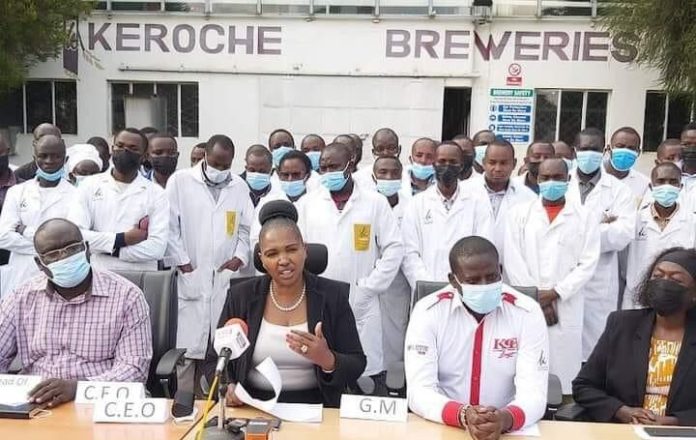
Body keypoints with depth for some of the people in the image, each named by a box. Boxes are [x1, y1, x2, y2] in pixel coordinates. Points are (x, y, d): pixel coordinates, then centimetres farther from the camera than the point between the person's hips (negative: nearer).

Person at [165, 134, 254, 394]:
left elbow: (246, 228, 15)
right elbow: (170, 227, -1)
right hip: (190, 278, -3)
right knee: (187, 347, -3)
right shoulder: (180, 181, 3)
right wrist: (183, 264, -6)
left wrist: (240, 257, -1)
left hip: (226, 280, 3)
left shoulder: (240, 187, 12)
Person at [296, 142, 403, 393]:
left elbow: (393, 249, 0)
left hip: (361, 306, -1)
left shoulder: (375, 203, 2)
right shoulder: (307, 203, 7)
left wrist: (368, 289, -6)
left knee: (368, 373, 0)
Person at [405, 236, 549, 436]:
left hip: (505, 430, 1)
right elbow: (419, 391, -13)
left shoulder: (528, 313, -7)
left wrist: (505, 419, -32)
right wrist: (462, 415, -30)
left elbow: (534, 393, -12)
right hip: (442, 427, -1)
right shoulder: (427, 311, -9)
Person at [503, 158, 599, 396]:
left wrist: (555, 293, -8)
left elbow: (588, 263, 1)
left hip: (566, 309, 0)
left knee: (563, 369, -1)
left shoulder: (583, 218, 8)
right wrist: (536, 298, -6)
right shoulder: (519, 213, 8)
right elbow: (512, 260, 1)